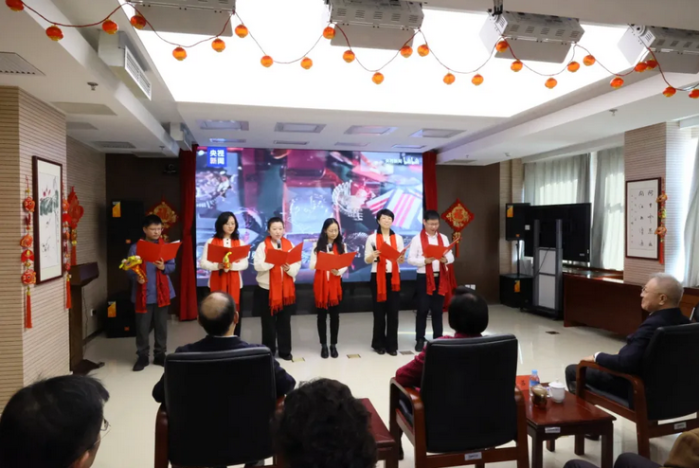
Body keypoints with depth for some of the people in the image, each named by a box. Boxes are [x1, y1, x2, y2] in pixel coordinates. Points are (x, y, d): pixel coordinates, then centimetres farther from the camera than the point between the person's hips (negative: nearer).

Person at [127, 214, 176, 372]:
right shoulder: (136, 248, -2)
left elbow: (172, 266, 2)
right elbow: (129, 269, -3)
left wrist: (164, 267, -18)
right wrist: (136, 277, -22)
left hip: (161, 292, 2)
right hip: (143, 293, -2)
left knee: (161, 325, 9)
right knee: (142, 326, 3)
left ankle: (160, 354, 21)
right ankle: (142, 356, 17)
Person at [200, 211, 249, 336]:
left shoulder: (240, 242, 7)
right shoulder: (211, 242, 2)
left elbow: (245, 263, 0)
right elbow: (203, 263, -3)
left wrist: (232, 266, -19)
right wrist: (217, 266, -20)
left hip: (235, 284, 2)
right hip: (216, 284, -1)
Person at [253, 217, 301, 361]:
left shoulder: (290, 245, 4)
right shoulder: (263, 246, -3)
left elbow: (297, 264, -3)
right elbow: (257, 265, -15)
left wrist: (289, 268, -23)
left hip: (286, 289, 2)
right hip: (267, 289, -2)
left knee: (285, 321, 10)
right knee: (268, 322, 7)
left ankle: (285, 351, 22)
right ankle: (268, 351, 21)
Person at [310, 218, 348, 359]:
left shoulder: (342, 246, 4)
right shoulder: (317, 245, 1)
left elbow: (345, 265, -1)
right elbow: (311, 266, -5)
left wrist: (338, 272, -21)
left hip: (335, 284, 1)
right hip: (320, 284, -1)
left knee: (335, 314, 6)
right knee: (321, 315, 6)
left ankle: (333, 345, 18)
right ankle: (323, 345, 17)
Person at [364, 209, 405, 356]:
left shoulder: (398, 238, 8)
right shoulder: (372, 238, 1)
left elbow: (401, 259, 8)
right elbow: (366, 260, 0)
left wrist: (401, 258, -15)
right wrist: (373, 255, -21)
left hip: (394, 277, 2)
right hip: (377, 277, -2)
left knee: (393, 311, 1)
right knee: (379, 312, 2)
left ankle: (392, 345, 10)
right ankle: (379, 344, 14)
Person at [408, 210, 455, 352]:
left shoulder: (443, 238, 9)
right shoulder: (417, 239, -3)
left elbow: (452, 257, 7)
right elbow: (411, 259, -7)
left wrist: (446, 259, -15)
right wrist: (424, 261, -22)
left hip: (440, 277, 3)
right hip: (424, 277, -3)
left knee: (438, 309, 10)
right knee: (423, 309, 0)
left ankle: (438, 339, 20)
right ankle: (420, 340, 11)